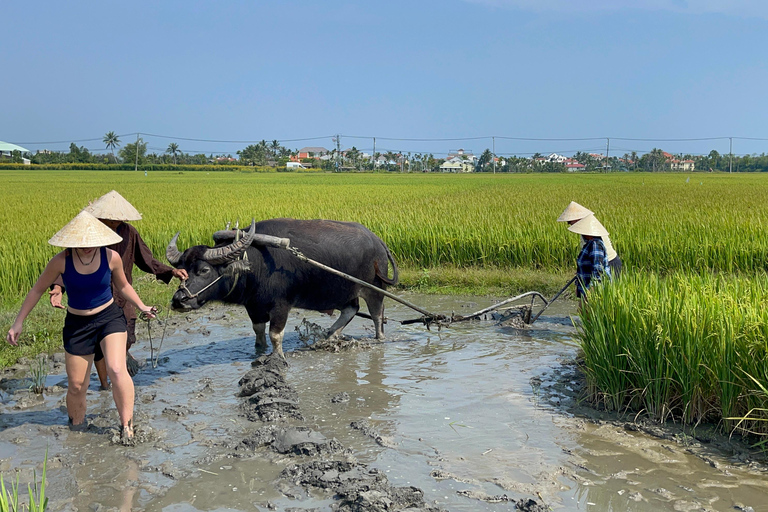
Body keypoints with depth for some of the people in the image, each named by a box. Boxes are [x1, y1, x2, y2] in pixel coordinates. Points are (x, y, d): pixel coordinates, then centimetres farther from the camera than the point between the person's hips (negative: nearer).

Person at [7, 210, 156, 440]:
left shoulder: (111, 257, -13)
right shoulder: (61, 261, -15)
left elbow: (122, 286, 7)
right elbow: (37, 289, -2)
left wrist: (141, 306, -2)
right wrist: (18, 322, -1)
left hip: (110, 317, -1)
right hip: (77, 324, 1)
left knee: (116, 370, -22)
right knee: (76, 386, 5)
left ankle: (127, 426, -8)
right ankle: (76, 426, 33)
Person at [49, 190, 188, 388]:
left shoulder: (128, 232, -7)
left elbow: (147, 260, 2)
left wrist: (171, 271, -10)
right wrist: (58, 287, -28)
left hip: (122, 296, 2)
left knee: (127, 338, -3)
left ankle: (124, 353, 37)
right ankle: (104, 384, 31)